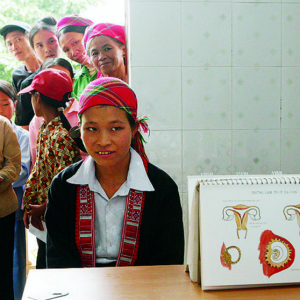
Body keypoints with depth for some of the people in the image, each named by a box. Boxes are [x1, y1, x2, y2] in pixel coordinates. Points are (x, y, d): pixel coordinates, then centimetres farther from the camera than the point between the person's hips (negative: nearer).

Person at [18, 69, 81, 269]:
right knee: (42, 263, 18)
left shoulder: (61, 136, -22)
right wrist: (28, 205, 8)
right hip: (41, 217, 8)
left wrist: (42, 208, -13)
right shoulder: (44, 129, 6)